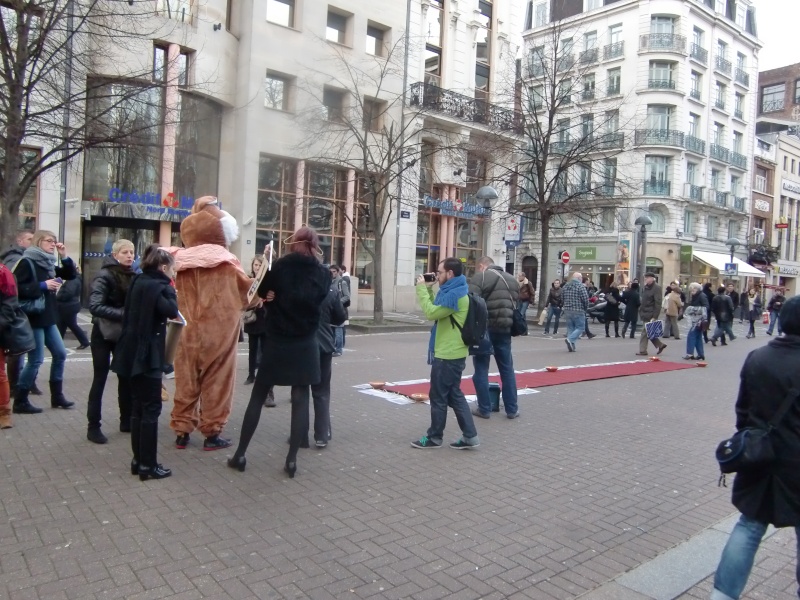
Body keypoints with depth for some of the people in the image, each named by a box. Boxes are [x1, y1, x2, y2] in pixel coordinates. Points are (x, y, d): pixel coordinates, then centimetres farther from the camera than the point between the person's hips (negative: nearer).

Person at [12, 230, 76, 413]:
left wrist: (64, 256, 3)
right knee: (36, 359, -6)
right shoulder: (27, 262, -11)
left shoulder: (48, 263, 13)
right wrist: (42, 285, -21)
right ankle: (20, 401, 6)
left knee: (60, 354, 12)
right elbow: (16, 288, -20)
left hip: (48, 318, 9)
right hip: (33, 318, -9)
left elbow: (70, 275, 15)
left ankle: (57, 396, 22)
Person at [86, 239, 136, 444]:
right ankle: (93, 426, 10)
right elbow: (95, 306, -23)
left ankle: (126, 420, 22)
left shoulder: (133, 276, 3)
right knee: (100, 379, 1)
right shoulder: (104, 276, -14)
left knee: (126, 377, 10)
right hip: (104, 334, -5)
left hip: (124, 334, 5)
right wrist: (122, 314, -30)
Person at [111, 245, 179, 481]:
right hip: (147, 354, -9)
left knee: (138, 407, 14)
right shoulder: (157, 285, -12)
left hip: (133, 352, 9)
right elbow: (171, 310, -26)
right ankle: (148, 465, 2)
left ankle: (138, 460, 21)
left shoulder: (138, 282, 13)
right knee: (151, 409, -2)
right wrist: (170, 288, -10)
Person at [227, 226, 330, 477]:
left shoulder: (280, 266, -8)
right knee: (301, 399, 6)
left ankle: (240, 454, 15)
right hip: (306, 345, 1)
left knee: (257, 396, 10)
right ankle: (292, 459, 6)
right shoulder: (323, 274, -2)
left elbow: (262, 291, 5)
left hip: (277, 343, -1)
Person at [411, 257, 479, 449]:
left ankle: (434, 437, 16)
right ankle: (469, 436, 16)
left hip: (447, 355, -10)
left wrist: (422, 288, -15)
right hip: (451, 353, 10)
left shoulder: (455, 294, -19)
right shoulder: (453, 291, 14)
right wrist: (429, 289, 6)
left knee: (439, 397, 2)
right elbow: (437, 309, 16)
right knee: (454, 395, 13)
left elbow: (431, 312, -24)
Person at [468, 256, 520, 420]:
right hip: (504, 329, 6)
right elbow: (516, 305, 17)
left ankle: (484, 409, 9)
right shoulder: (512, 279, 16)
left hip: (484, 328, -5)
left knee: (481, 369, 5)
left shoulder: (480, 277, -6)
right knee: (507, 369, 14)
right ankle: (512, 409, 19)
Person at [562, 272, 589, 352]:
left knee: (570, 328, 12)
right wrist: (586, 308, 3)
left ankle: (572, 346, 11)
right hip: (578, 311, -6)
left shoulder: (565, 286, 11)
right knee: (580, 327, 1)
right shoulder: (581, 286, -9)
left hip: (567, 311, 6)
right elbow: (585, 299, -13)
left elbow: (562, 299, 13)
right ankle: (570, 340, -18)